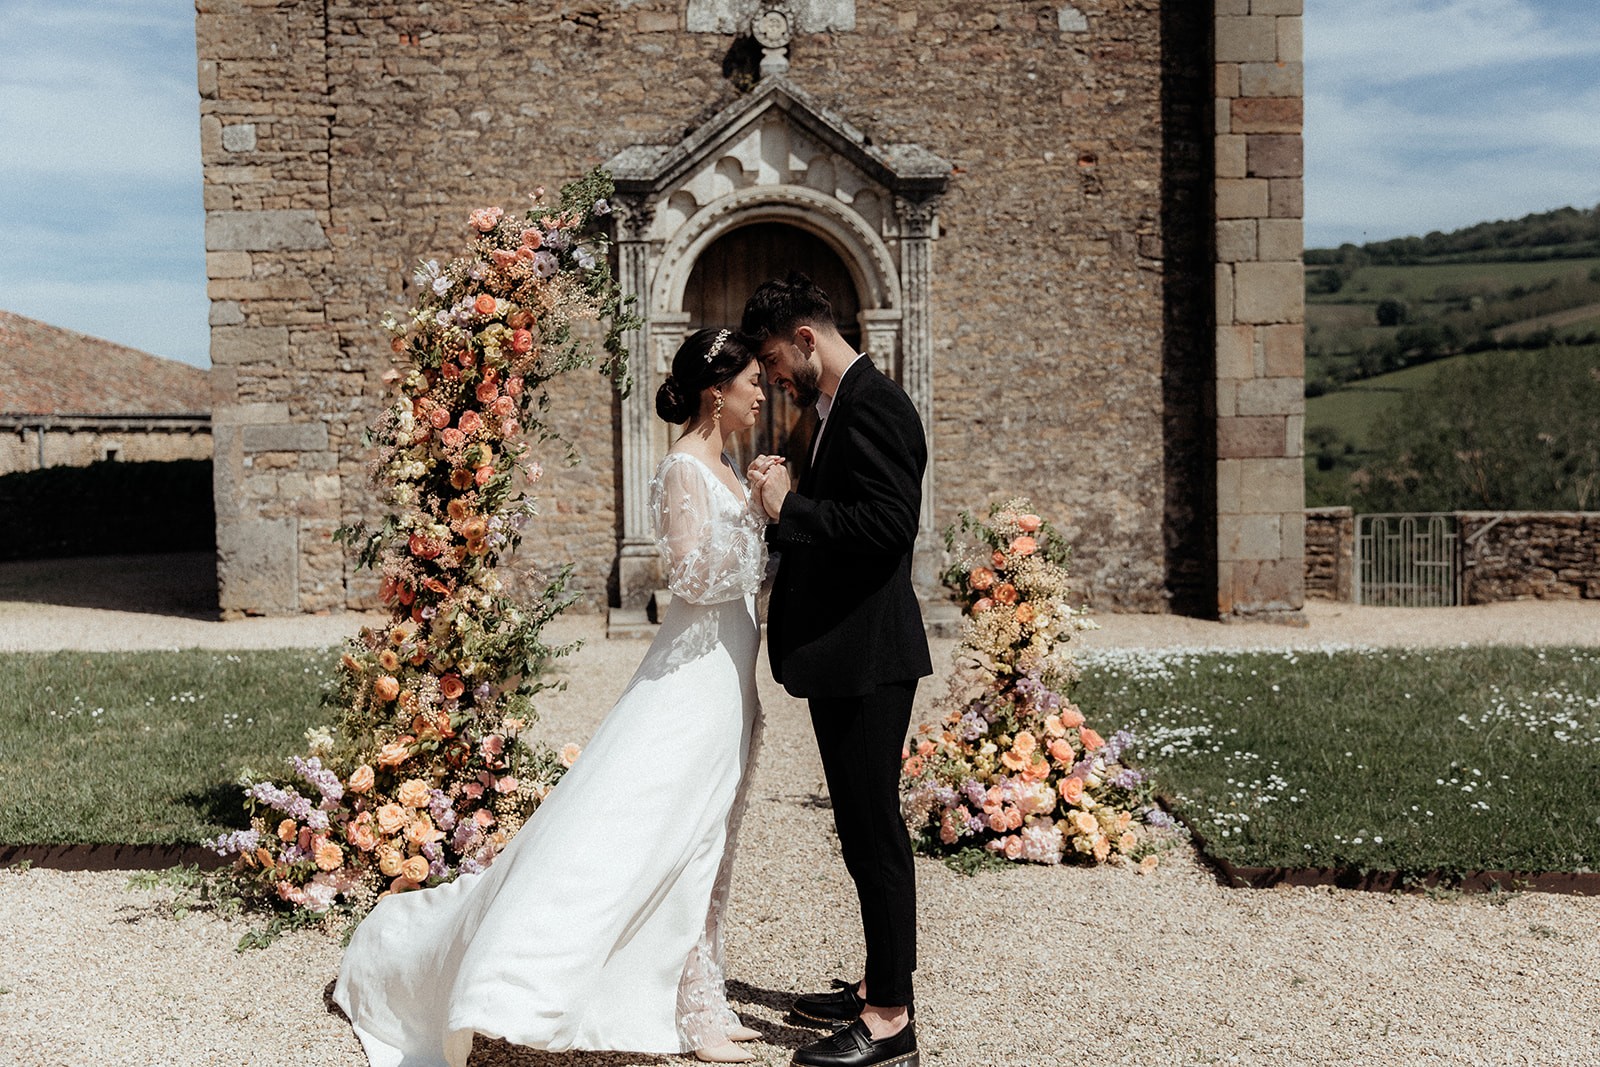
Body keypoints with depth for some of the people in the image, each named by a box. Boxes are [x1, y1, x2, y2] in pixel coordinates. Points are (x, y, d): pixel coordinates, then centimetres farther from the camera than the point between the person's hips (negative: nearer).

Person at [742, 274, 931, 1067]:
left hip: (867, 658, -11)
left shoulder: (871, 405, -14)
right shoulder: (844, 407, 17)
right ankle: (878, 984, 31)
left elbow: (887, 524, -24)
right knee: (864, 827, 18)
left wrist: (790, 507, -17)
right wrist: (787, 502, 5)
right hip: (845, 656, 11)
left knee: (874, 830, -2)